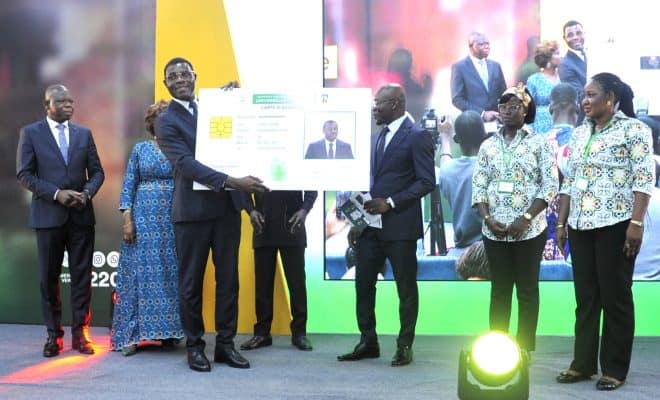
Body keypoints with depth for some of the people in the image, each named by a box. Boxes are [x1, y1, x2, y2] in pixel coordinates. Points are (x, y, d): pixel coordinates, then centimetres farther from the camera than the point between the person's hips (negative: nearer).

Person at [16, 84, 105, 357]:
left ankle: (79, 333, 11)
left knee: (82, 276, 3)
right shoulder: (30, 133, 2)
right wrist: (56, 194, -15)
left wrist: (87, 193, -11)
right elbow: (24, 174, -4)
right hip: (48, 215, -2)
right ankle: (53, 334, 15)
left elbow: (97, 171, 9)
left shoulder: (84, 133, 10)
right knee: (49, 277, 5)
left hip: (81, 215, 2)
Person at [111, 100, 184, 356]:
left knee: (170, 272, 1)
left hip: (173, 219, 0)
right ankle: (132, 334, 3)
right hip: (144, 217, 0)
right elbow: (128, 185, 4)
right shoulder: (140, 149, 7)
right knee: (140, 271, -1)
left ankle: (168, 332, 9)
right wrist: (127, 219, -4)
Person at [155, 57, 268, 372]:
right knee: (191, 282, 5)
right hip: (192, 209, -4)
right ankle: (194, 345, 17)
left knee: (228, 278, 8)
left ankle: (225, 343, 18)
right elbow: (186, 163, -17)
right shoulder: (166, 121, -4)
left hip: (227, 205, 5)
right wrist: (233, 181, -28)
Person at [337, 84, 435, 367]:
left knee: (406, 288, 4)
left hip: (400, 226, -7)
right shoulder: (377, 137, 16)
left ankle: (405, 346, 15)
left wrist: (390, 203, -18)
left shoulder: (417, 137, -7)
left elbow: (427, 181, -13)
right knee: (363, 284, 8)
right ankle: (368, 342, 19)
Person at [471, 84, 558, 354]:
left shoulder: (539, 143, 0)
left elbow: (550, 185, -6)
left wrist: (526, 218, -15)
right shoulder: (488, 146, 9)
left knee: (527, 290, 3)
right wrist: (488, 218, -8)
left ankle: (525, 347, 10)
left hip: (529, 230, -3)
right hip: (494, 231, 3)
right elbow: (478, 186, 7)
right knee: (499, 289, 8)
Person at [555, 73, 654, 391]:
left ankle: (615, 369, 10)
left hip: (615, 224, -6)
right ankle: (583, 363, 18)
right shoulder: (580, 134, 15)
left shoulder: (633, 129, -3)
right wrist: (561, 223, 12)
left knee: (615, 296, 1)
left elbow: (644, 179, -11)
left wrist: (636, 223, -19)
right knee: (585, 297, 10)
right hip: (581, 225, 6)